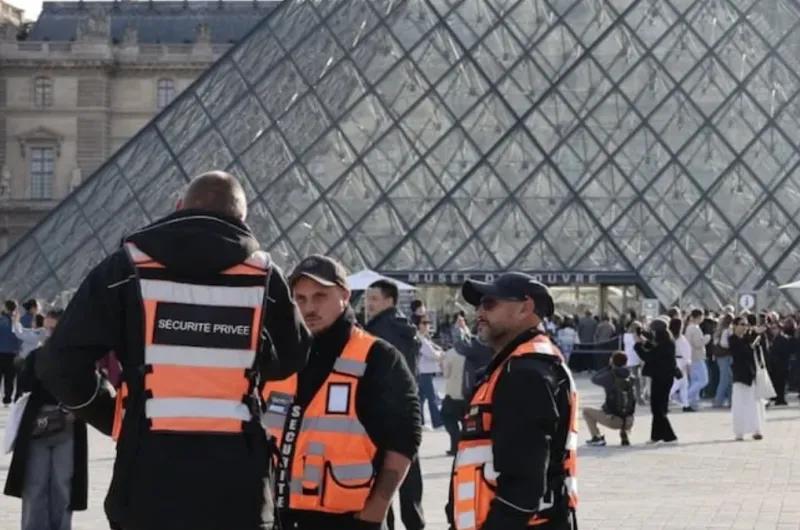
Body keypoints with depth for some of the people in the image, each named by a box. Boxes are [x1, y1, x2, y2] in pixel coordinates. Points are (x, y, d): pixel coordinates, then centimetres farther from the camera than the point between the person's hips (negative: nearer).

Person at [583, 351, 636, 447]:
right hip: (629, 422, 5)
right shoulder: (630, 377, 3)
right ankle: (624, 435, 19)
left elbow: (594, 379, 7)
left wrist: (609, 367, 10)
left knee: (586, 410, 14)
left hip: (614, 421, -5)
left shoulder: (610, 376, -11)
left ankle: (597, 437, 5)